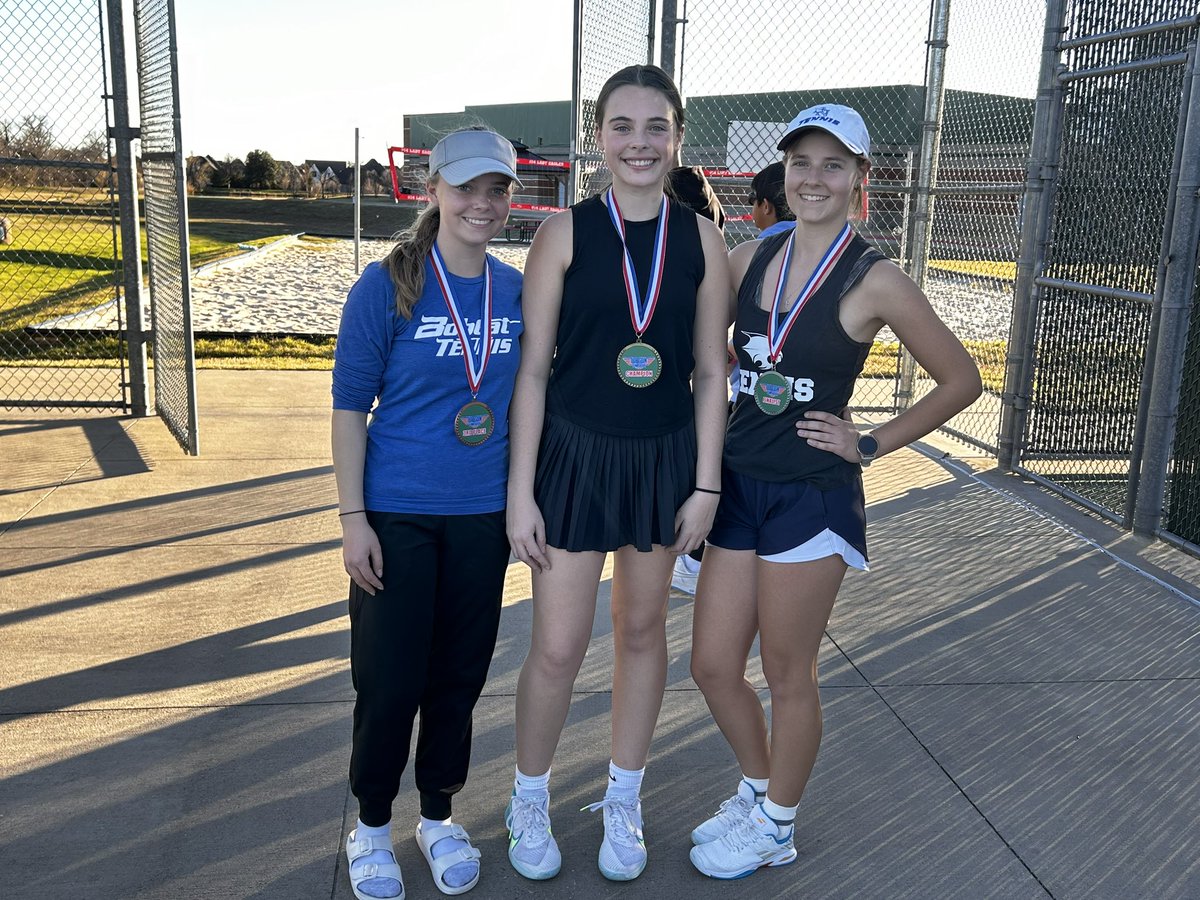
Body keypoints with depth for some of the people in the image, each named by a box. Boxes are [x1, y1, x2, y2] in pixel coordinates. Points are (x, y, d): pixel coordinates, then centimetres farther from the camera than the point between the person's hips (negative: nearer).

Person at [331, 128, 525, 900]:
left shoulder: (517, 290, 2)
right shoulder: (387, 285, -9)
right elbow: (350, 406, -8)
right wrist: (353, 518, -11)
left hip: (483, 516, 4)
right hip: (396, 515, -3)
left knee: (460, 674, 13)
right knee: (389, 681, 4)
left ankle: (439, 816, 34)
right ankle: (372, 824, 28)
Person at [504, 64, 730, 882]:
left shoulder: (701, 239, 0)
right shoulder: (566, 232, -7)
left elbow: (711, 371, 3)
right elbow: (532, 368, -6)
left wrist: (706, 484, 0)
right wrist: (521, 492, -9)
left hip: (665, 460, 3)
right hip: (575, 454, -2)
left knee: (643, 631, 15)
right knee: (558, 648, 2)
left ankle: (624, 802, 35)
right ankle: (530, 802, 28)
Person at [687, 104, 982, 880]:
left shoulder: (874, 282, -10)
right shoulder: (749, 259, 4)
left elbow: (961, 381, -3)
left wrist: (871, 445, -6)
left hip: (812, 498, -5)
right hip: (739, 487, 6)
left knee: (788, 674, 9)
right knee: (713, 665, 13)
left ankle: (776, 827, 32)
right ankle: (759, 789, 39)